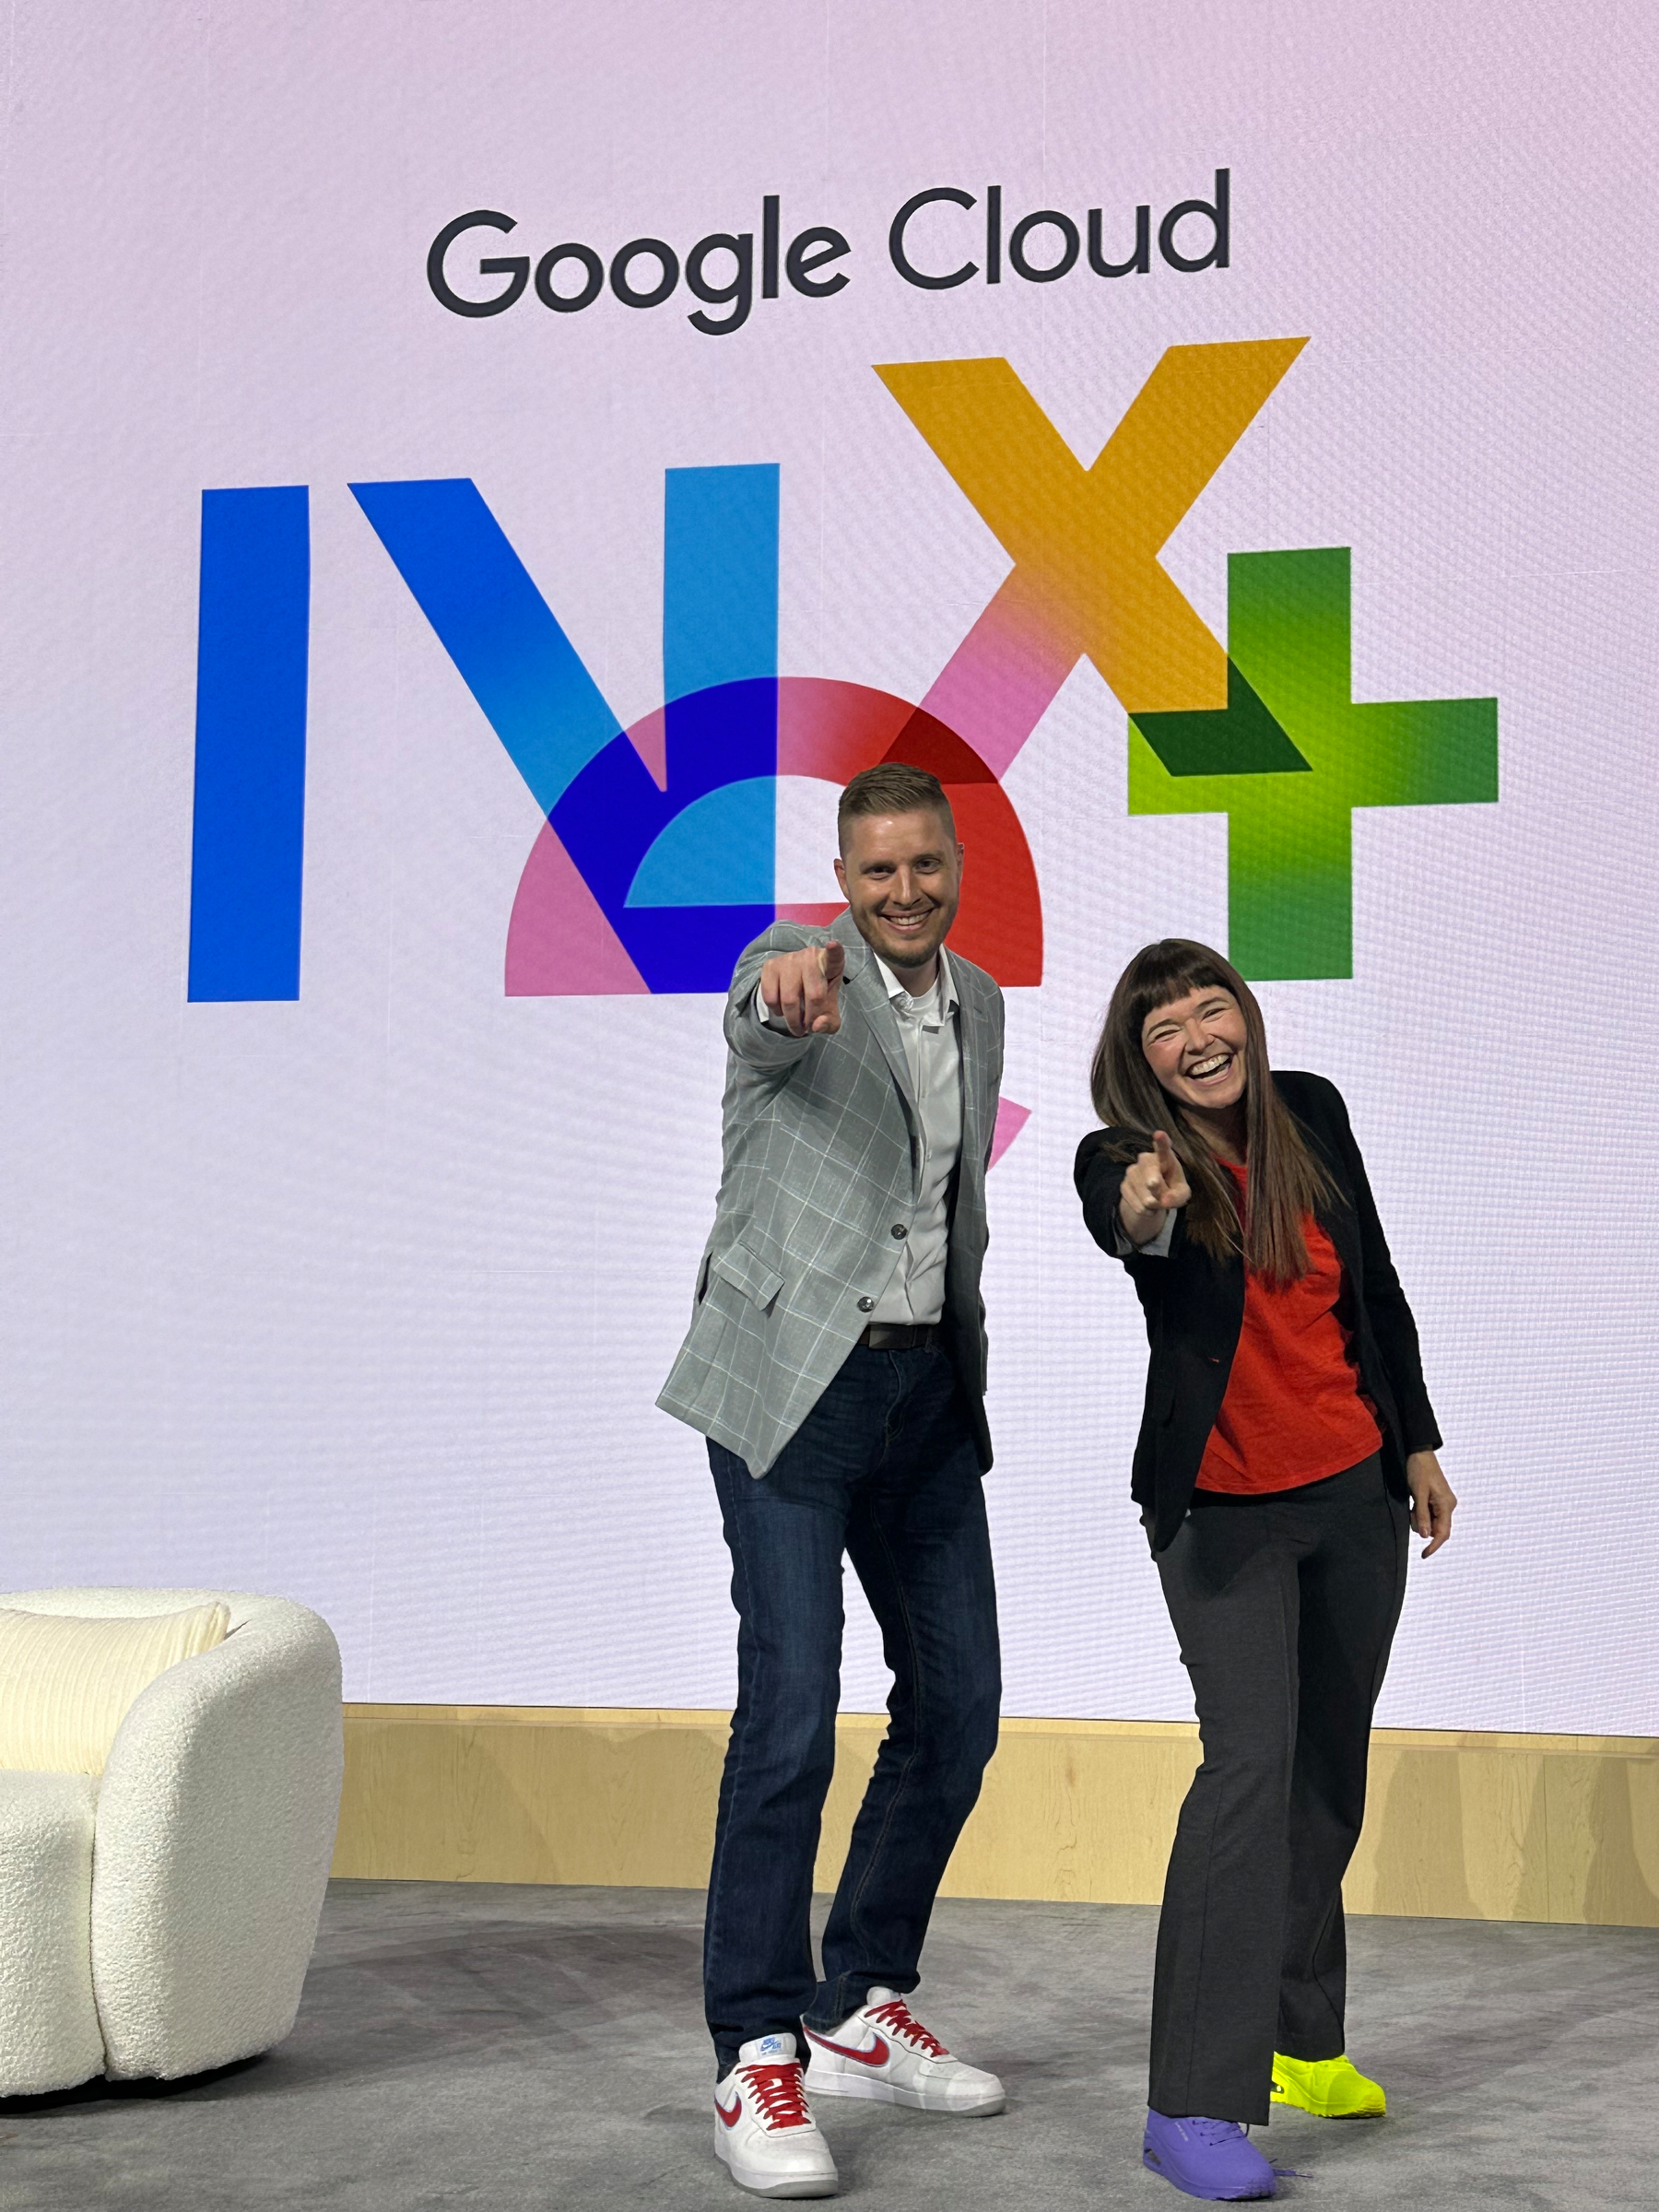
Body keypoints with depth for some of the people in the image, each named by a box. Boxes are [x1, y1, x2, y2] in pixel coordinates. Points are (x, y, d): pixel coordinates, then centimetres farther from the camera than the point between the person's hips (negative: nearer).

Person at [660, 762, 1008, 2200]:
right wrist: (791, 984, -59)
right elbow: (764, 1025, -35)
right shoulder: (798, 965, -8)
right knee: (791, 1715, -11)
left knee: (959, 1707, 9)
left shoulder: (981, 1003, 13)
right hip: (795, 1383, -7)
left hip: (930, 1390, 7)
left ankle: (863, 2012, 24)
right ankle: (759, 2058, 0)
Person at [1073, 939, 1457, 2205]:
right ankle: (1194, 2105, -16)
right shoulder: (1126, 1156, -12)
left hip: (1356, 1494, 5)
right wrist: (1143, 1218, -61)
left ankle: (1301, 2043, 31)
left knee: (1331, 1769, 14)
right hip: (1225, 1510, -5)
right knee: (1252, 1756, -18)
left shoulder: (1313, 1111, 0)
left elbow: (1375, 1282, 10)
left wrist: (1418, 1442, 13)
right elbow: (1117, 1220, -37)